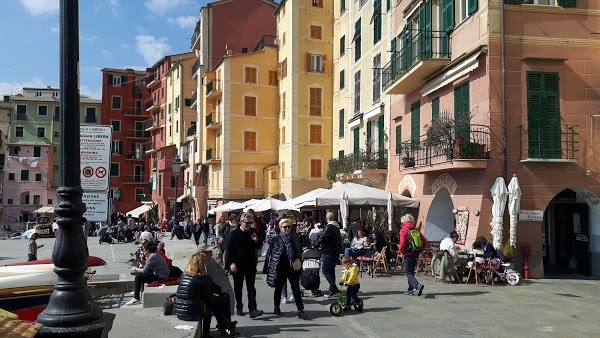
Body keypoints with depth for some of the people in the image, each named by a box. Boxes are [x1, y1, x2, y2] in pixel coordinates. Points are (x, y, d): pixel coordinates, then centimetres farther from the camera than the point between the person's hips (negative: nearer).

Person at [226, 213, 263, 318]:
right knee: (238, 288, 12)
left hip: (250, 265, 2)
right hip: (237, 265, -2)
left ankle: (252, 310, -5)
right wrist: (231, 263, -17)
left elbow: (259, 246, 12)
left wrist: (256, 240, -11)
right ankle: (239, 308, 26)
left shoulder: (253, 232, 3)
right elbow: (228, 249, -7)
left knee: (251, 288, -2)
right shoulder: (234, 233, -7)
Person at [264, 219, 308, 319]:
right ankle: (276, 307, 31)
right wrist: (271, 268, -6)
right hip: (281, 269, -2)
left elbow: (300, 251, 15)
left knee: (296, 289, 0)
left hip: (293, 268, 2)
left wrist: (298, 262, 3)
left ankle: (300, 310, 2)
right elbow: (269, 254, -4)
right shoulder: (276, 239, -6)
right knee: (278, 288, 14)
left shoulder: (295, 238, 3)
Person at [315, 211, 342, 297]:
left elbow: (322, 237, -19)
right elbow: (339, 239, 20)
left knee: (325, 270, -8)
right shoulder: (336, 227, 15)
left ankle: (334, 288, -17)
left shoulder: (329, 227, -14)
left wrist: (316, 244, -6)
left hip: (329, 252, -9)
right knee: (331, 270, 15)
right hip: (336, 252, 9)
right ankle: (332, 289, 17)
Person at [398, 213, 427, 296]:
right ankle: (410, 289, 21)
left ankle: (418, 285, -24)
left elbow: (402, 243, -20)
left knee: (408, 272, -2)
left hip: (408, 254, -6)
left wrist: (401, 250, -4)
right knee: (411, 271, 18)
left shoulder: (403, 230, -9)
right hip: (416, 254, 6)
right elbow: (425, 241, 5)